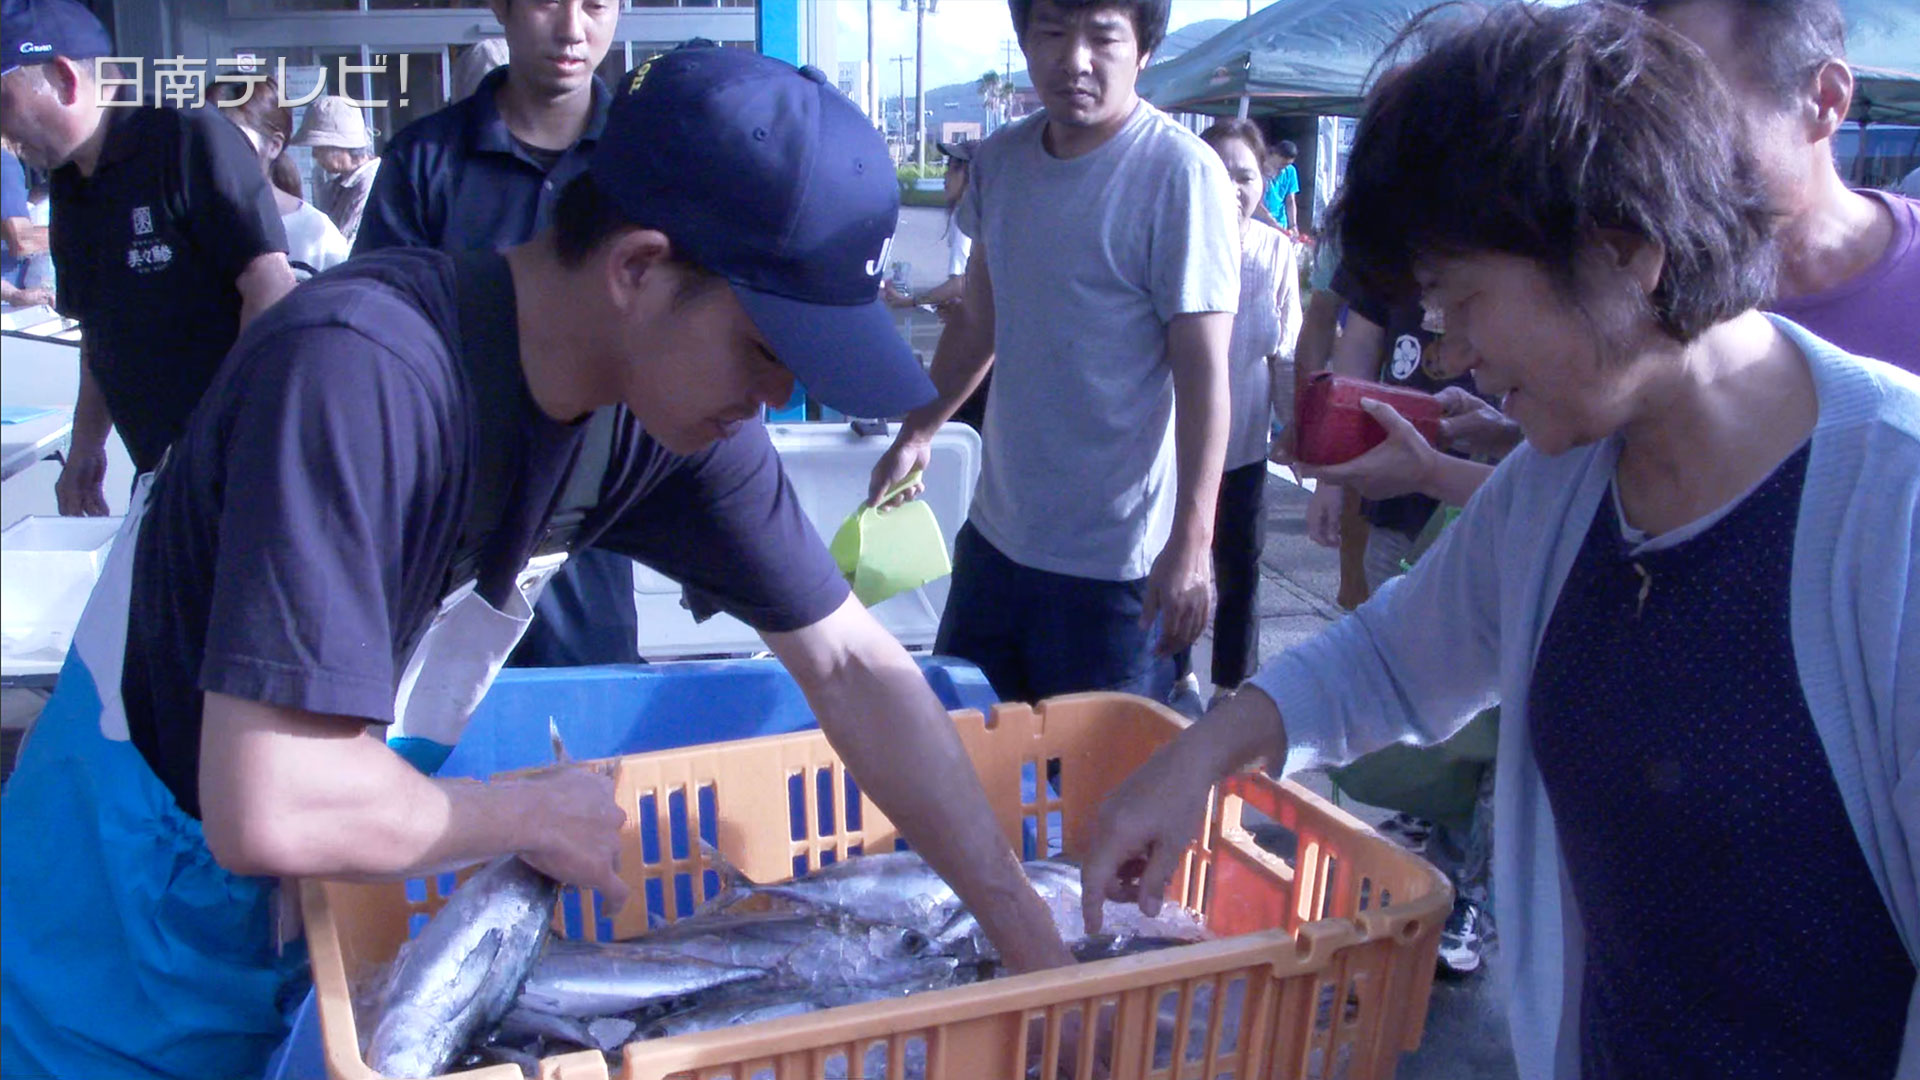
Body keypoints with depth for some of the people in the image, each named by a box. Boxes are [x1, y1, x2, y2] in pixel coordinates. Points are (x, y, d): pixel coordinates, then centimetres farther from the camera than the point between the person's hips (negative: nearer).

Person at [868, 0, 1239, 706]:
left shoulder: (1179, 173, -15)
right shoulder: (999, 159, 5)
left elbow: (1203, 371, -17)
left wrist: (1191, 541, -21)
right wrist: (917, 433, 21)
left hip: (1112, 566, -6)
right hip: (995, 534, 6)